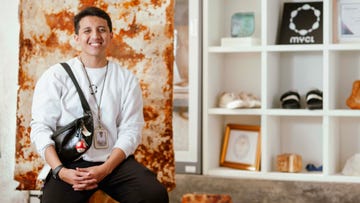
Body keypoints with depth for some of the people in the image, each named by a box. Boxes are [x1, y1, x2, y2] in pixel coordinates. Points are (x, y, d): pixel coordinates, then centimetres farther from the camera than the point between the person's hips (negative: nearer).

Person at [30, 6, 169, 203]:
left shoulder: (127, 79, 11)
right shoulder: (55, 76, 5)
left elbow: (130, 130, 4)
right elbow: (41, 127, 0)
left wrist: (105, 169, -12)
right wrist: (60, 171, -16)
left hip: (115, 161, 2)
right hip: (69, 163, -2)